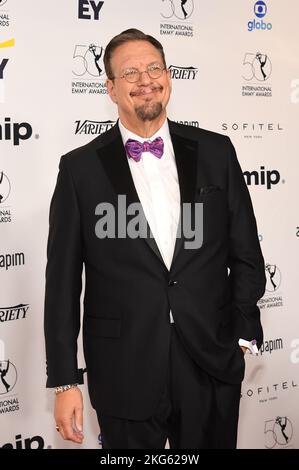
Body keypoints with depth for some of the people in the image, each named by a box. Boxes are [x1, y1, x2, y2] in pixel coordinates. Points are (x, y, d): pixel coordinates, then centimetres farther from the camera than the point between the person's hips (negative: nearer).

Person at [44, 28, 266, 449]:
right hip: (124, 377, -1)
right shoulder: (80, 168, -2)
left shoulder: (215, 152, 3)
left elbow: (246, 254, 7)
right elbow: (63, 282, -2)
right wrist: (65, 381, -4)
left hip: (213, 367, 2)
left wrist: (243, 332, 1)